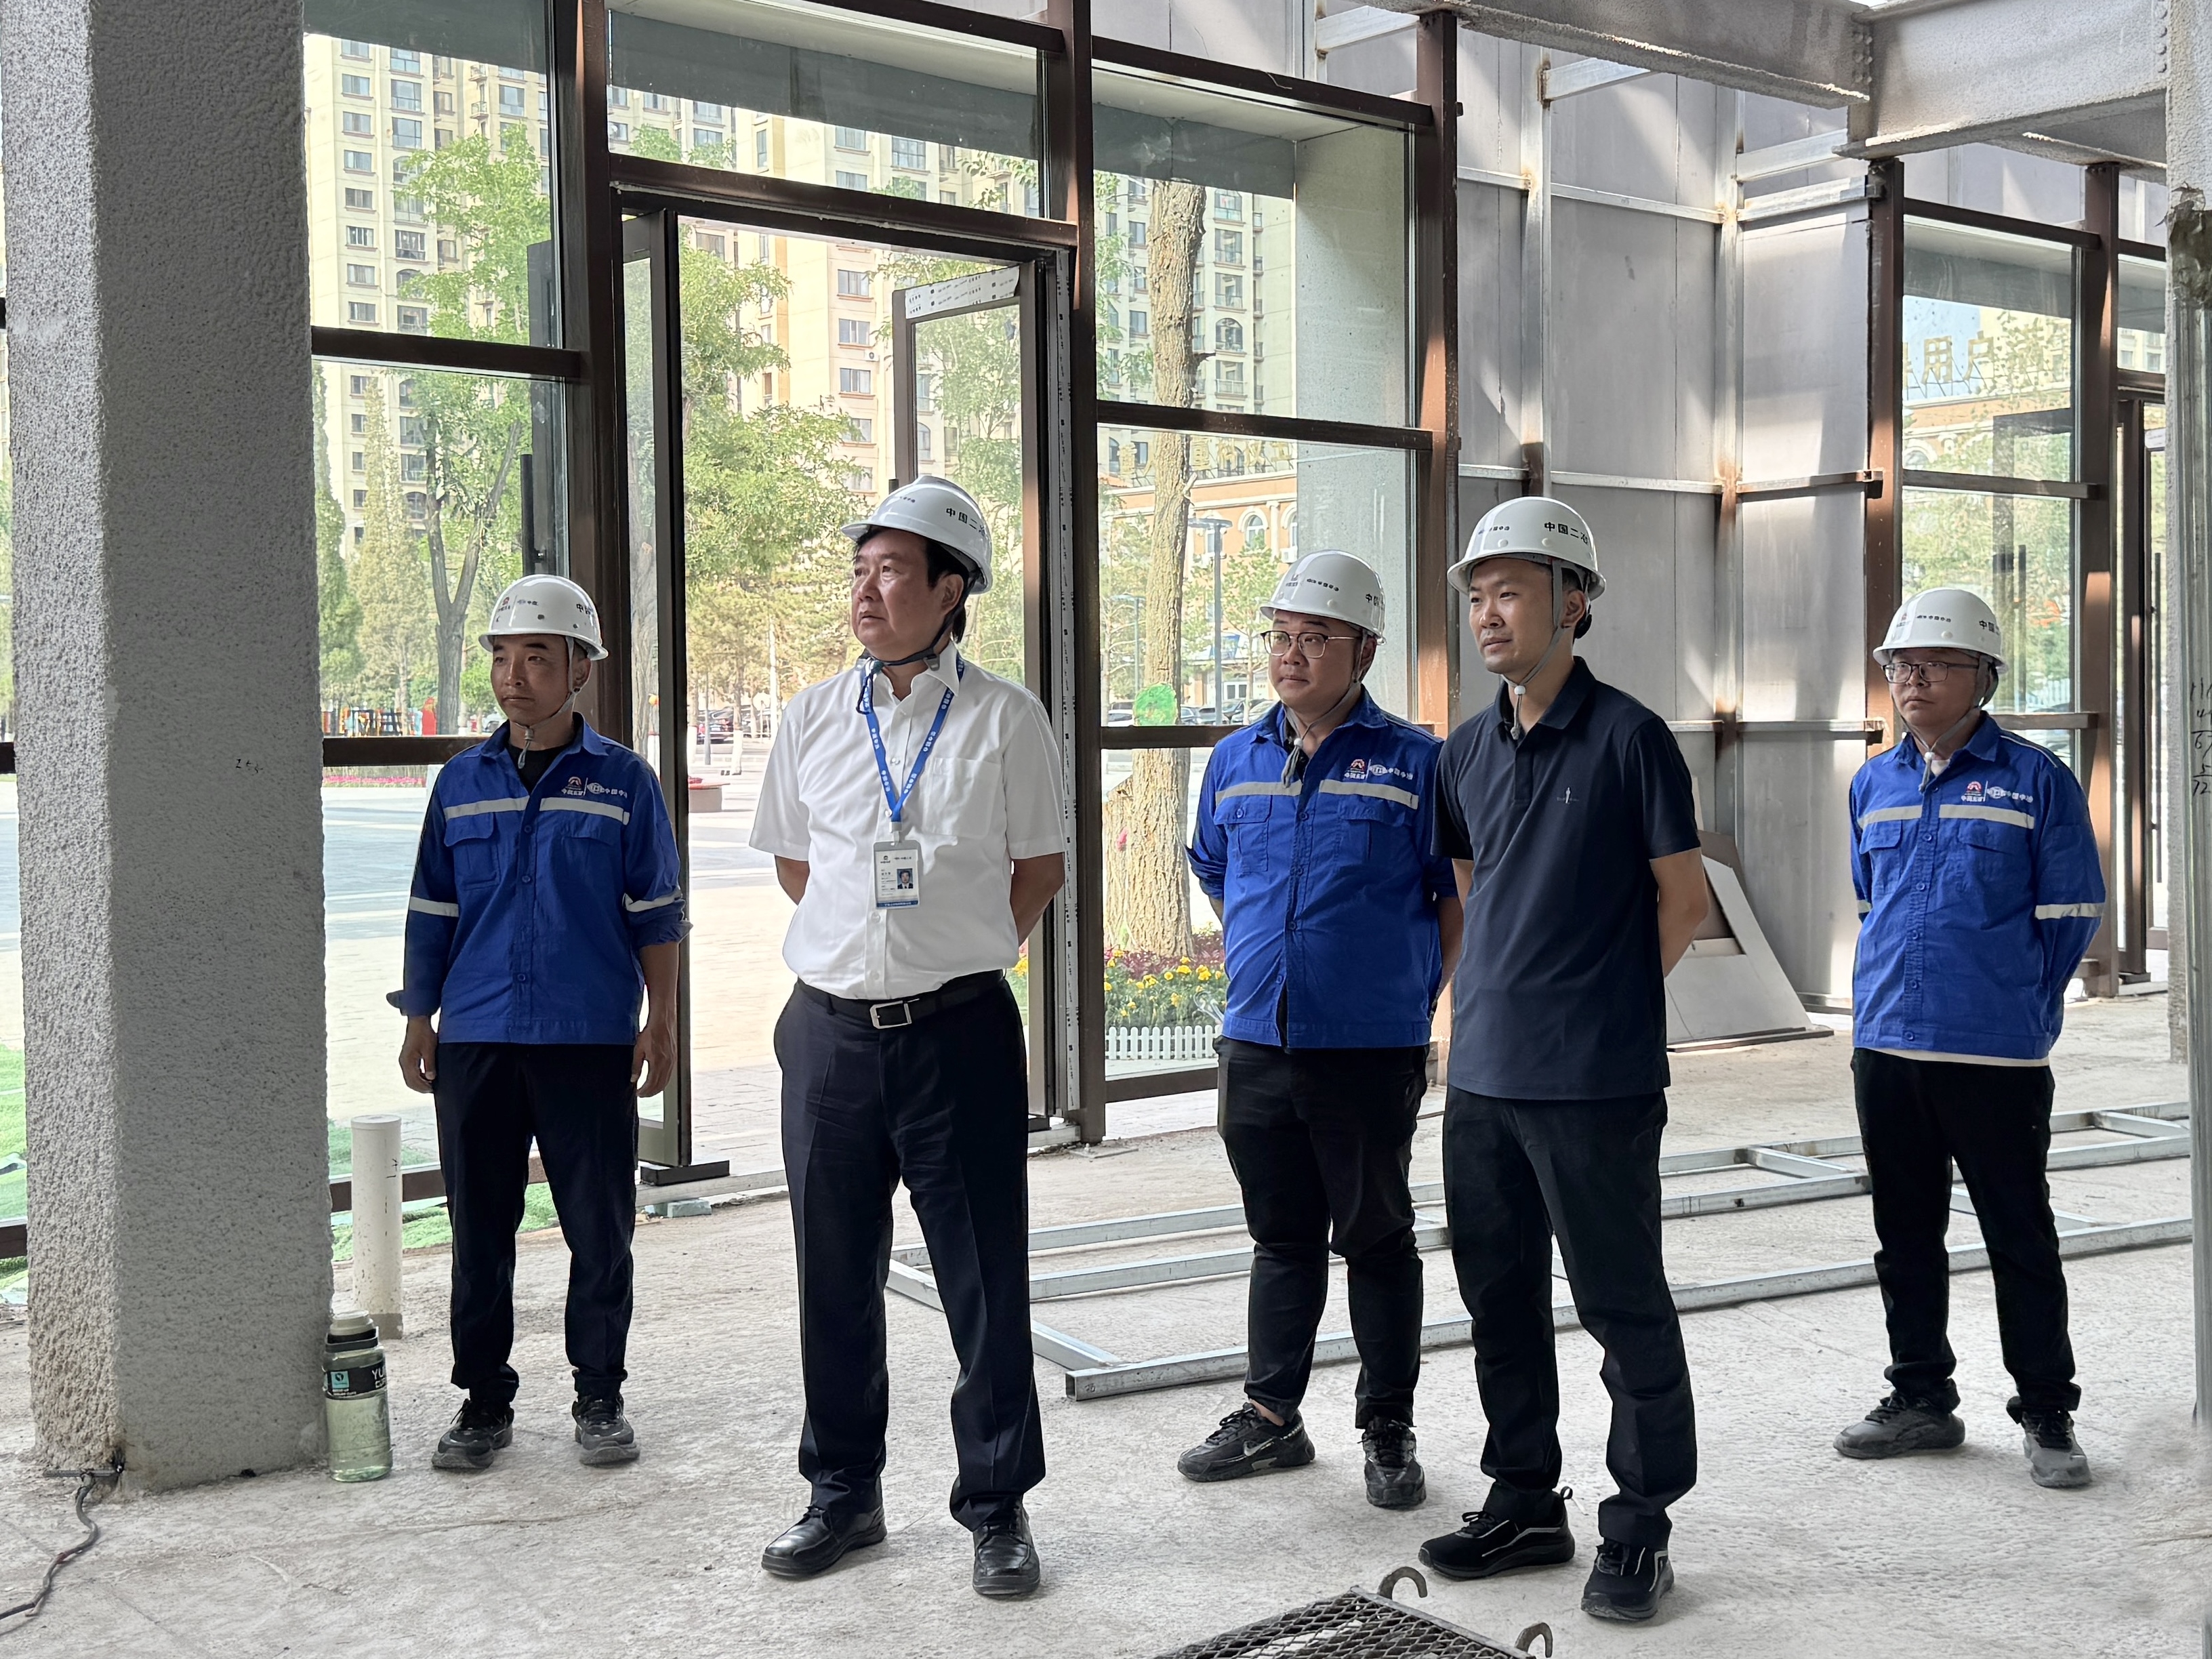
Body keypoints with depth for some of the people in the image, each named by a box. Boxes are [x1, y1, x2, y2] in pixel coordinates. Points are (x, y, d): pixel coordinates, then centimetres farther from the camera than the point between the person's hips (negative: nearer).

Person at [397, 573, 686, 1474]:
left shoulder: (623, 782, 2)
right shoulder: (461, 782, 9)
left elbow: (657, 914, 3)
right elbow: (432, 911, 13)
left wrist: (660, 1021, -1)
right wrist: (418, 1020, 10)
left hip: (592, 1043, -2)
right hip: (476, 1039, 2)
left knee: (599, 1228, 3)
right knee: (479, 1229, 7)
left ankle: (600, 1397, 17)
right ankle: (484, 1400, 20)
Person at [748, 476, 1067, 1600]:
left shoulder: (1004, 720, -2)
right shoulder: (814, 718, 6)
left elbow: (1039, 872, 7)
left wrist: (957, 955, 7)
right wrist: (877, 950, 12)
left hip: (959, 1031, -3)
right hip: (831, 1031, 3)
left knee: (985, 1277, 3)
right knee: (834, 1274, 11)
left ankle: (997, 1508, 17)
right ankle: (843, 1494, 27)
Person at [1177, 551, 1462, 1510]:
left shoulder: (1414, 764, -5)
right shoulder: (1235, 762, 9)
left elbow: (1460, 899, 0)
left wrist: (1410, 995, 1)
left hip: (1371, 1050, -4)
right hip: (1256, 1045, 4)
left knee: (1376, 1240, 6)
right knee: (1281, 1237, 15)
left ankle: (1388, 1429, 18)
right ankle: (1270, 1415, 25)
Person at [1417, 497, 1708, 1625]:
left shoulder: (1627, 737, -8)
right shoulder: (1467, 751, 10)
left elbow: (1683, 900, -4)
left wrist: (1599, 1000, 2)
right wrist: (1510, 988, 13)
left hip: (1596, 1081, -6)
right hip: (1483, 1074, 7)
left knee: (1622, 1306, 2)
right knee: (1499, 1296, 15)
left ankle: (1639, 1529, 14)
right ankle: (1524, 1501, 29)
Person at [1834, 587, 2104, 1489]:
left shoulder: (2035, 780, -5)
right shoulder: (1873, 784, 10)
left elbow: (2070, 914, -1)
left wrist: (2015, 1007, 3)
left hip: (1995, 1055, -5)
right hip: (1884, 1045, 5)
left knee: (2019, 1240, 3)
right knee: (1905, 1236, 14)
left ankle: (2047, 1415, 15)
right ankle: (1921, 1399, 26)